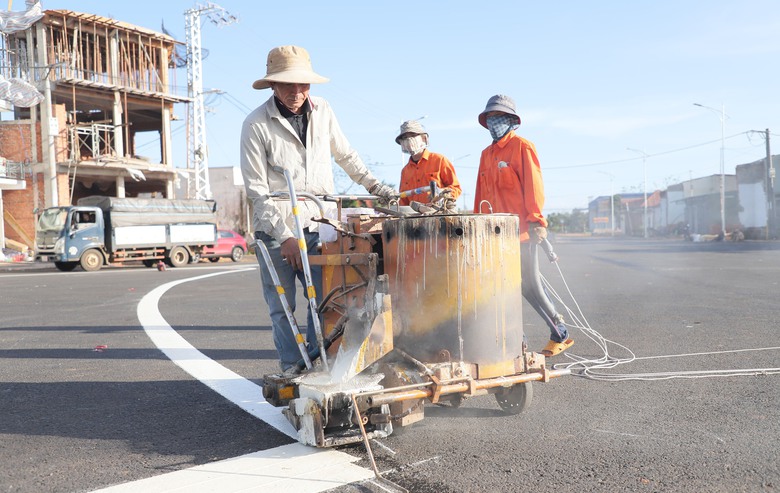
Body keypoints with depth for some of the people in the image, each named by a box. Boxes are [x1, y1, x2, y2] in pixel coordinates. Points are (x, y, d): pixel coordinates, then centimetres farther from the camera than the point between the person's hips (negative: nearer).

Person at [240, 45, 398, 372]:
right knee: (282, 306, 2)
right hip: (274, 227, -3)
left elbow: (346, 156, 22)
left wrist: (375, 187, 18)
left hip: (316, 223, 3)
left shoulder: (322, 111, 6)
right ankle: (292, 370, 12)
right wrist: (285, 236, -12)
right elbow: (257, 191, -8)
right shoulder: (256, 124, -6)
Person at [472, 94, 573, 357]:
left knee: (529, 285, -3)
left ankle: (560, 333, 13)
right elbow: (481, 192, 21)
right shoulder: (486, 154, 20)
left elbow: (533, 184, -11)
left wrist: (536, 219, -20)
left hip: (521, 230, -7)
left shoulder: (522, 147, -1)